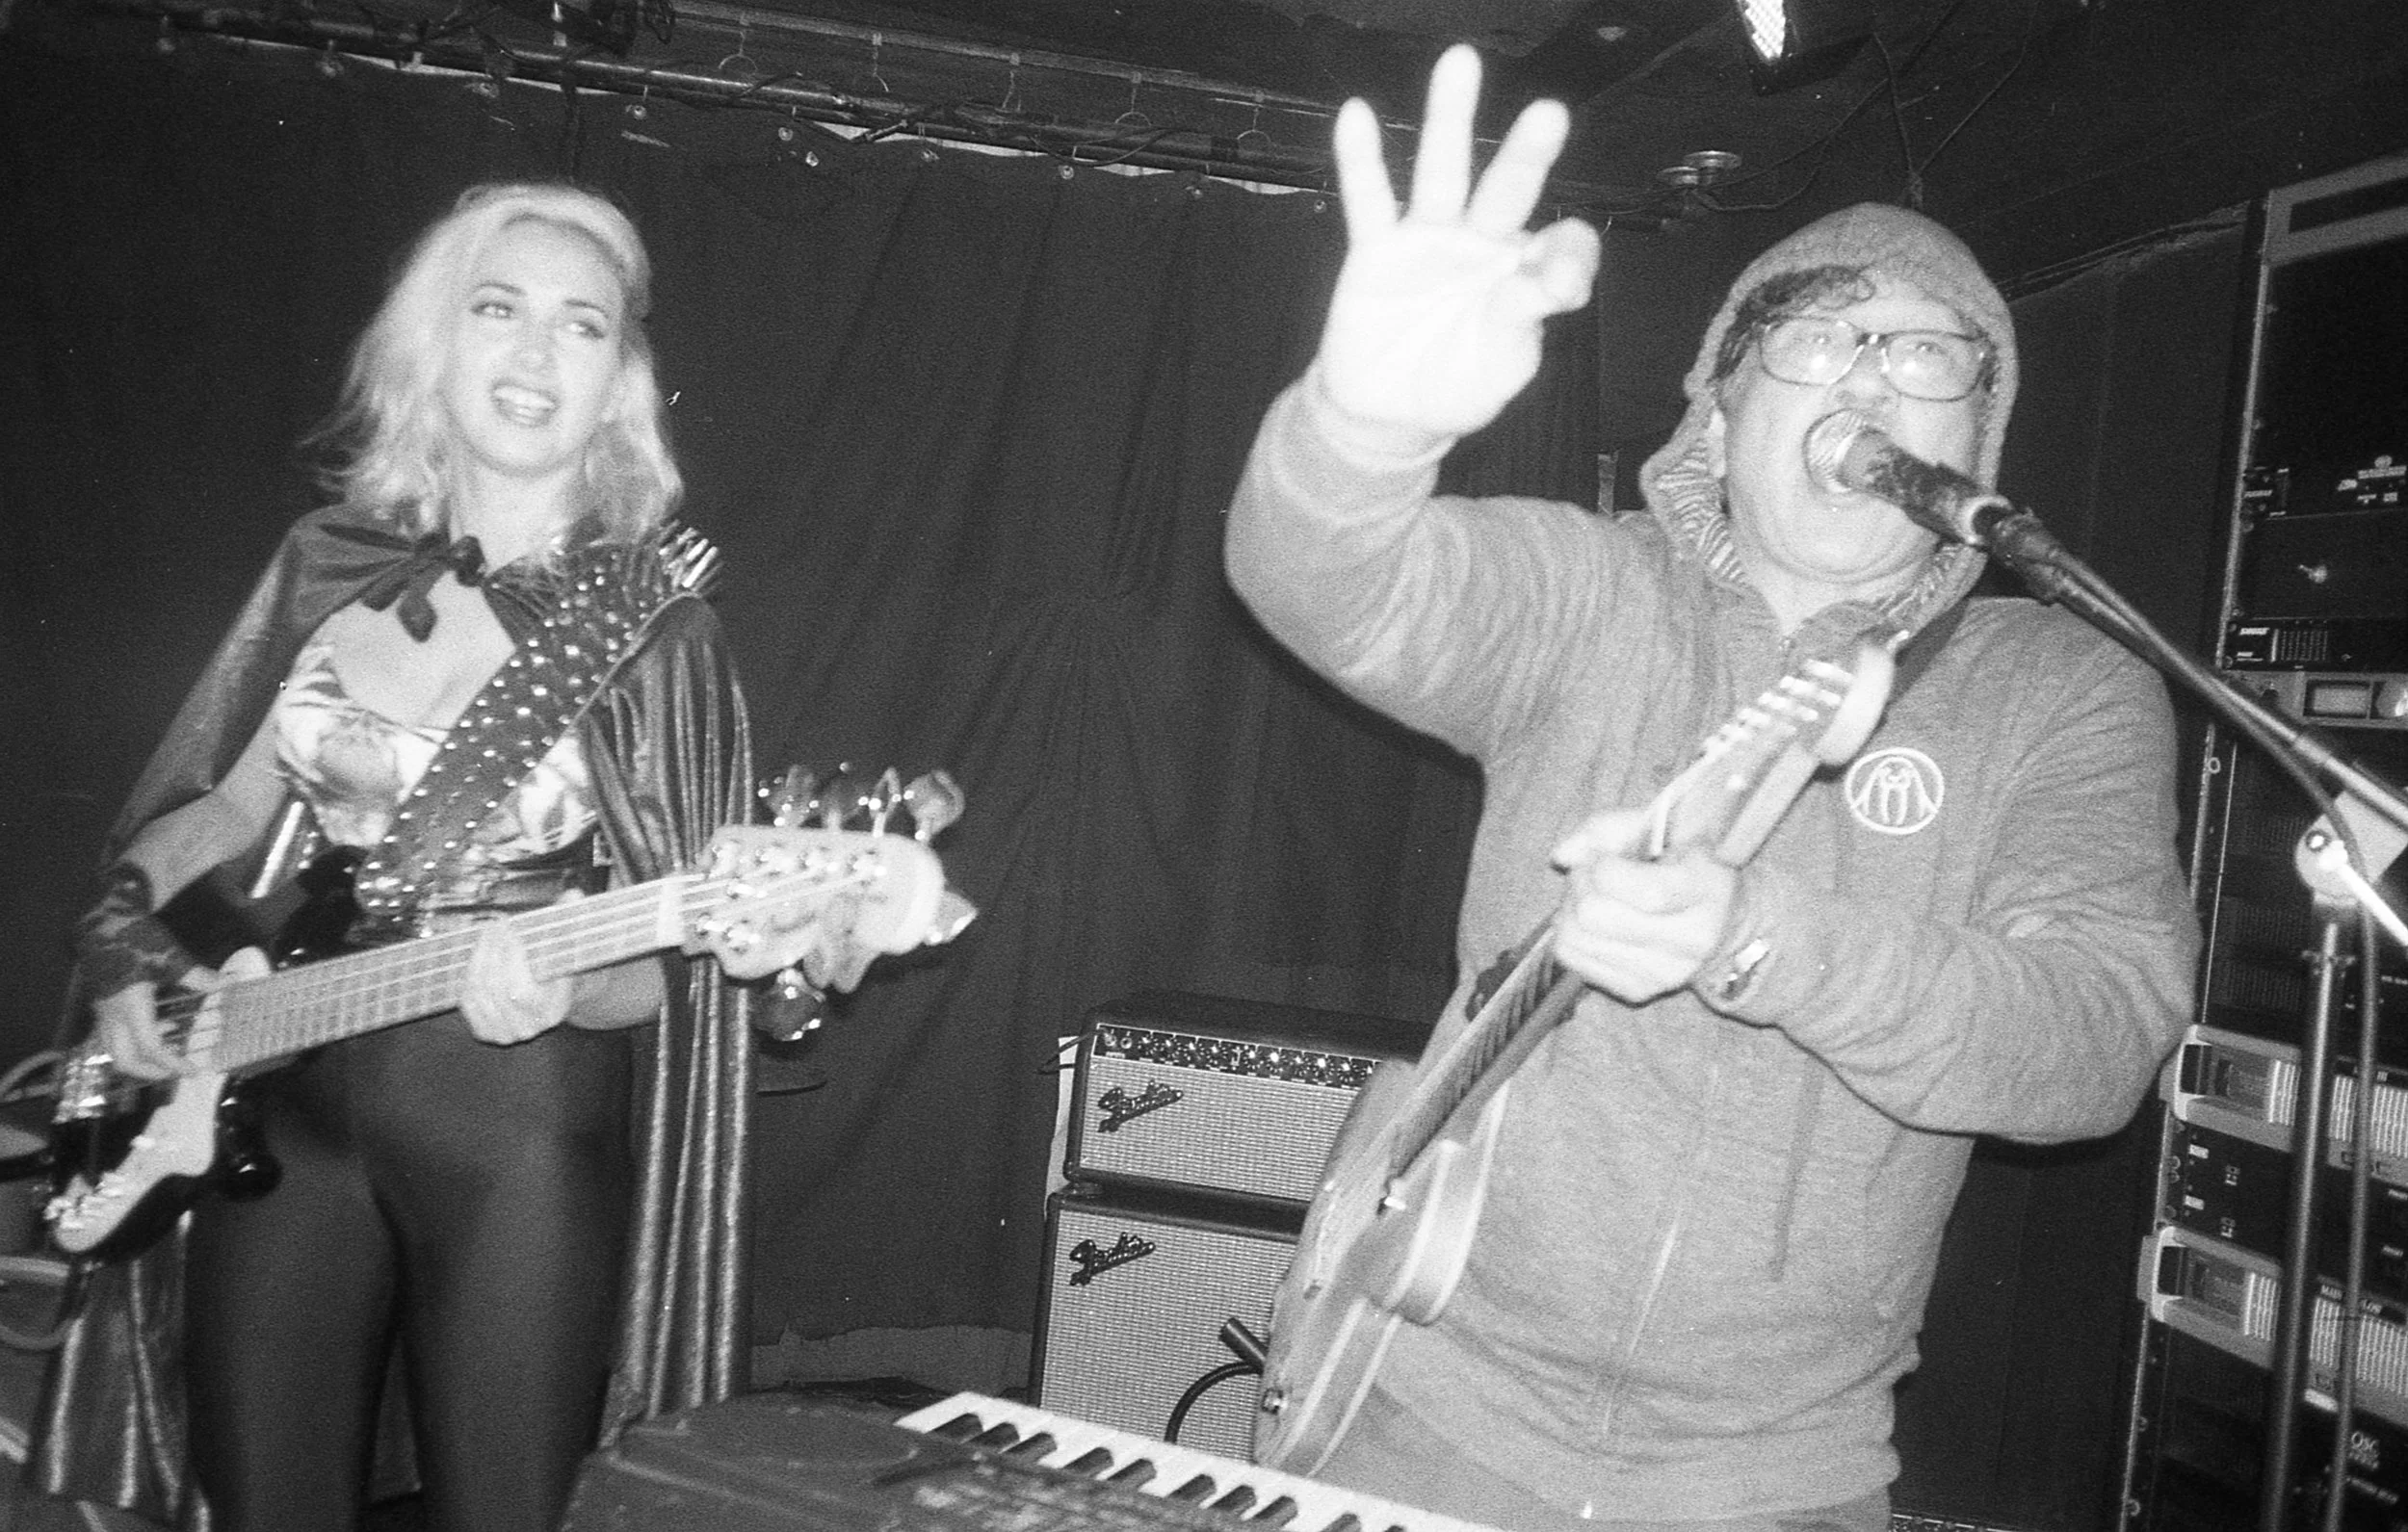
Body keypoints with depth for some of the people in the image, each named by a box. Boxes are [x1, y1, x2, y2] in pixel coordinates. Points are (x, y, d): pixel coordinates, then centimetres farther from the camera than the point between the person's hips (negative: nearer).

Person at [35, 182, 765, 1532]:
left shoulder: (650, 625, -8)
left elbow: (669, 966, -8)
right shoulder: (330, 566, 4)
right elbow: (215, 806, 16)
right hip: (275, 1106, 4)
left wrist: (561, 988, -27)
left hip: (520, 1129, -4)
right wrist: (127, 935, -1)